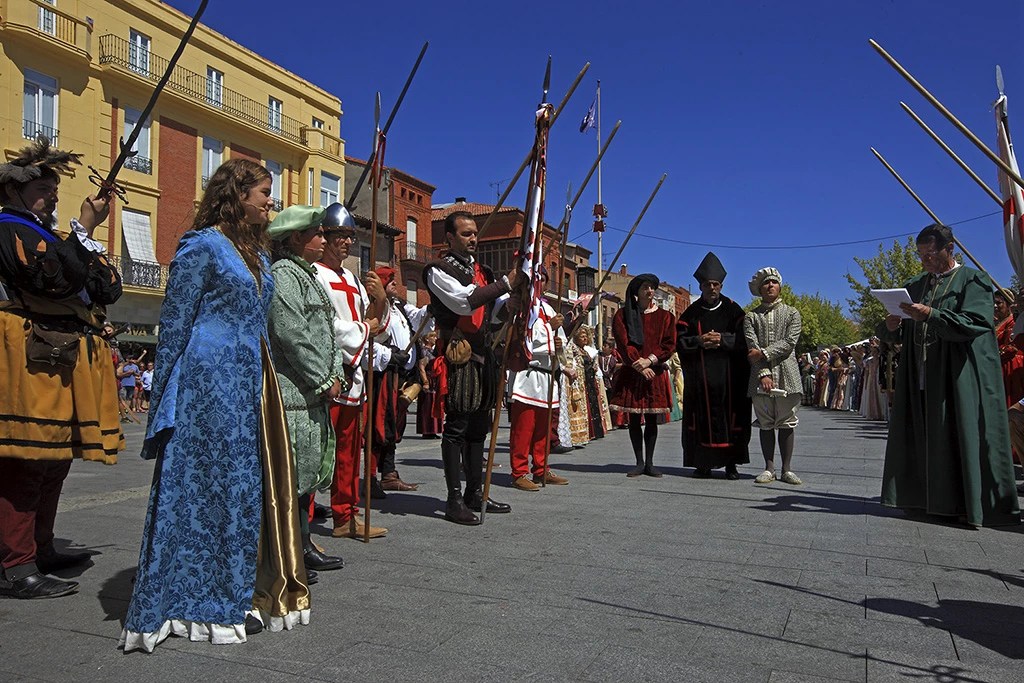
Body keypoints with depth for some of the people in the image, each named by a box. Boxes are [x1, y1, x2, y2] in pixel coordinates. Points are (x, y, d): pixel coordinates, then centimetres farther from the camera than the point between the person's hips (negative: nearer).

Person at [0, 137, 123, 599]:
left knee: (56, 458, 15)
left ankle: (41, 549, 26)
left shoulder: (49, 235, 24)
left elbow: (110, 289, 13)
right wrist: (85, 228, -16)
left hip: (68, 361, 10)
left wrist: (87, 241, -1)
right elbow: (58, 278, -22)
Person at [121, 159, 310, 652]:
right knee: (206, 482, -3)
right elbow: (175, 320, -9)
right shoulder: (203, 244, -7)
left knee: (252, 483, 9)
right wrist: (167, 399, -11)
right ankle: (200, 606, 9)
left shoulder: (257, 253, 17)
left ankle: (242, 596, 20)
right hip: (210, 379, -8)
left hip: (251, 381, 8)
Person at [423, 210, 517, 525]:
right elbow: (464, 301, -19)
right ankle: (454, 501, 0)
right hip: (459, 357, -7)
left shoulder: (482, 271, 20)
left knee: (479, 427, 11)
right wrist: (506, 282, -21)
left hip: (484, 355, 8)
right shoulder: (439, 270, -3)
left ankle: (475, 494, 20)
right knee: (456, 428, -5)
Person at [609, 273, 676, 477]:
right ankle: (639, 463, 10)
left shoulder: (664, 316, 8)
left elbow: (669, 344, -1)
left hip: (655, 373, 1)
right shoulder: (623, 315, 4)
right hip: (630, 374, -1)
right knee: (634, 419, 2)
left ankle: (649, 462, 11)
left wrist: (650, 360, -15)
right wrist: (639, 365, -14)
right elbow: (623, 343, -5)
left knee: (652, 419, 4)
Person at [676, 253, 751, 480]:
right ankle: (703, 463, 6)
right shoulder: (691, 313, 10)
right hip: (699, 375, 1)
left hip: (729, 374, 0)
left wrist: (721, 339, -14)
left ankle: (731, 463, 7)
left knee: (730, 416, -1)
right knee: (702, 417, -1)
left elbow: (743, 339, 0)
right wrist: (699, 341, -13)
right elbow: (680, 340, 3)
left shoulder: (732, 309, 7)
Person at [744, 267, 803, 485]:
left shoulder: (791, 313, 10)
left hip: (786, 376, 0)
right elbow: (752, 347, -3)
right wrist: (763, 374, -14)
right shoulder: (751, 316, 9)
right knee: (765, 424, 4)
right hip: (761, 377, 0)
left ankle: (787, 469, 10)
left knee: (787, 424, 3)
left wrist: (764, 353, -14)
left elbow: (790, 342, -4)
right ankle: (769, 469, 11)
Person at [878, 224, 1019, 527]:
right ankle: (926, 498, 10)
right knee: (920, 439, 3)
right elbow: (898, 335, 17)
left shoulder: (973, 280, 2)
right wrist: (891, 327, -6)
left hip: (960, 378, -5)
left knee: (963, 439, -4)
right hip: (920, 379, 5)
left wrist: (931, 315, -23)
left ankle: (974, 505, 3)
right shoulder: (914, 285, 17)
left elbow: (975, 323, -14)